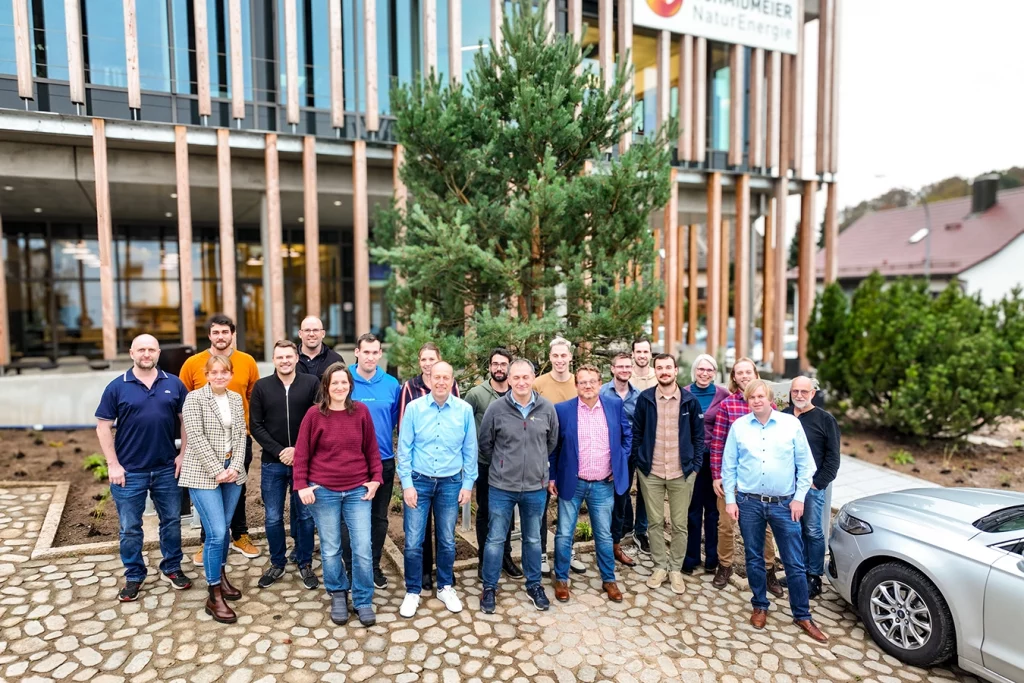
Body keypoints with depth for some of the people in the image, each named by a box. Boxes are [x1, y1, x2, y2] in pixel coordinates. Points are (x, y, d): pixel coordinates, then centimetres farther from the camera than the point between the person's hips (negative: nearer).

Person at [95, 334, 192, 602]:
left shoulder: (174, 384, 0)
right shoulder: (117, 387, -4)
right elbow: (103, 427, -3)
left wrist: (183, 453, -1)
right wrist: (113, 464, -7)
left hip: (167, 469, 2)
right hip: (129, 471, -1)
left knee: (171, 521, 13)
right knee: (129, 528, 10)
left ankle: (172, 568, 29)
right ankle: (134, 576, 27)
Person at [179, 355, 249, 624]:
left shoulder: (236, 398, 8)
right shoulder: (194, 398, -8)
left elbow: (240, 435, 7)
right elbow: (196, 437, -13)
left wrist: (235, 467, -6)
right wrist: (217, 470, -16)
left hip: (232, 471, 5)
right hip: (203, 473, -5)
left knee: (224, 529, 12)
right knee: (216, 533, -9)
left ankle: (220, 576, 33)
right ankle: (214, 596, 3)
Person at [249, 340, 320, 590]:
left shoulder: (311, 383, -3)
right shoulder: (261, 387, 2)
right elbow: (255, 425, 0)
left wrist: (298, 450, -12)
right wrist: (278, 452, -10)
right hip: (272, 463, 1)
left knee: (305, 515, 9)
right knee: (273, 518, 10)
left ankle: (305, 564, 25)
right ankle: (277, 564, 29)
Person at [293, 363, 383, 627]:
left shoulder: (361, 411, -1)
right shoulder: (314, 414, -5)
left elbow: (371, 448, 5)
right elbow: (302, 452, -1)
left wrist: (376, 478, 1)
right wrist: (301, 485, -6)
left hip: (358, 490, 1)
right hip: (323, 491, -1)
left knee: (363, 548, 2)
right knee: (330, 549, 11)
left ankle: (363, 601, 19)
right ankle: (338, 595, 33)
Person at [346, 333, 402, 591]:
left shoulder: (392, 384, -1)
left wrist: (383, 438, 4)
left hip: (384, 461, 3)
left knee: (379, 517, 14)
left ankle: (374, 566, 30)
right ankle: (350, 567, 25)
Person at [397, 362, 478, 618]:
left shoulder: (464, 410, -6)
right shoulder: (414, 408, -8)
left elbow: (470, 450, 1)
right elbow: (404, 448, -4)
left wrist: (468, 484, 1)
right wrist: (407, 484, -7)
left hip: (451, 483, 1)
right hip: (419, 481, -1)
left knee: (447, 540, 13)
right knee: (413, 541, 3)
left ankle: (445, 587, 32)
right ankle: (413, 591, 22)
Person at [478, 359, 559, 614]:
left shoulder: (547, 408, -6)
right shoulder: (496, 408, -10)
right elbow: (485, 444, 2)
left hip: (535, 487, 2)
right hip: (502, 487, -1)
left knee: (533, 539, 18)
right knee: (495, 539, 10)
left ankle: (534, 585, 35)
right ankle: (489, 588, 27)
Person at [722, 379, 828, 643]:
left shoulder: (791, 424, -3)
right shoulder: (739, 426, -1)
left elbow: (805, 465, 1)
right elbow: (728, 466, 3)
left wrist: (799, 498, -3)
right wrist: (730, 499, 0)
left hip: (784, 504, -1)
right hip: (749, 503, 1)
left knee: (795, 563, 6)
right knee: (754, 559, 13)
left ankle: (802, 615, 22)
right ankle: (760, 606, 31)